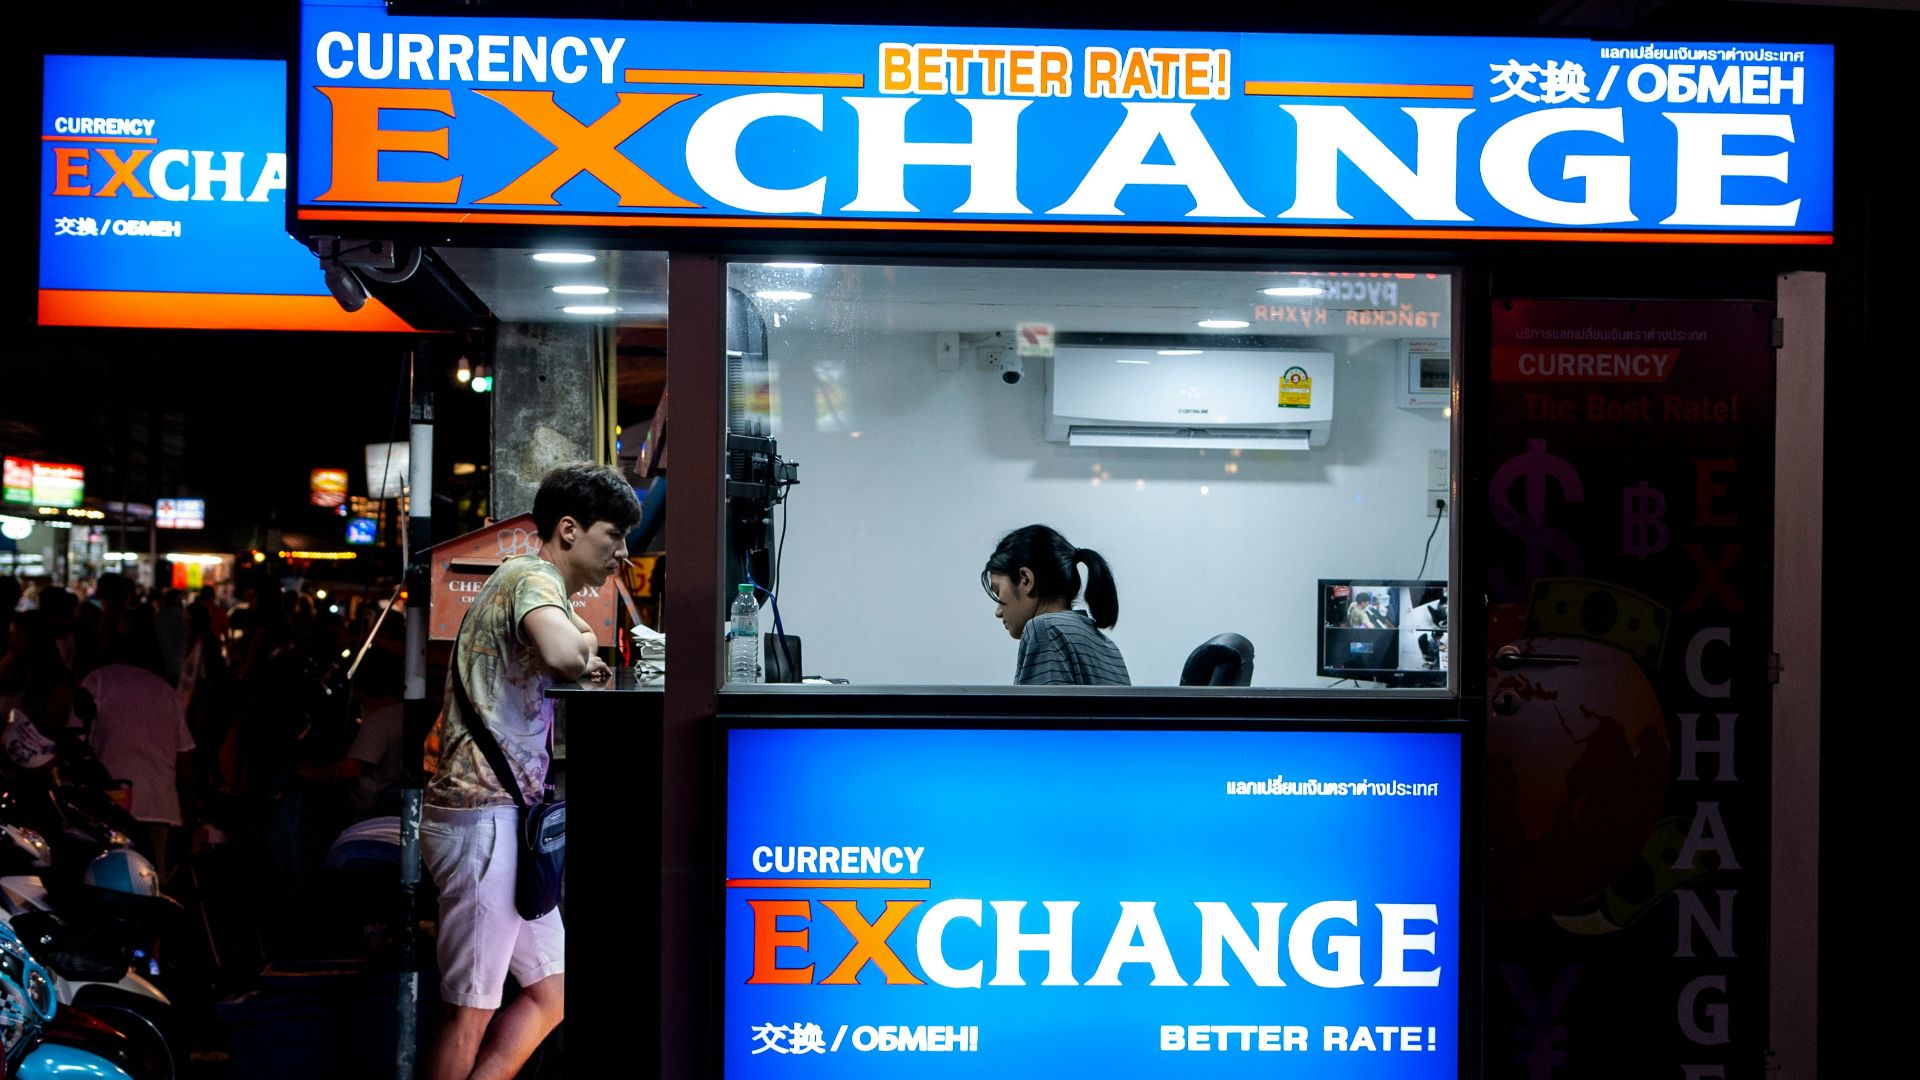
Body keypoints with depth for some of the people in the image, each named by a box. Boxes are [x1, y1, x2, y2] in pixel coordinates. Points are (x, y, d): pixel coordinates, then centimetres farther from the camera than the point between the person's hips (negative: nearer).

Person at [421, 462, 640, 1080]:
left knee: (551, 991, 12)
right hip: (484, 816, -11)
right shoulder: (534, 579, -11)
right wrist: (583, 640, -11)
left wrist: (585, 668, 9)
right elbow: (562, 656, -32)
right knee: (473, 1010, -5)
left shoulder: (534, 585, 22)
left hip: (508, 817, 11)